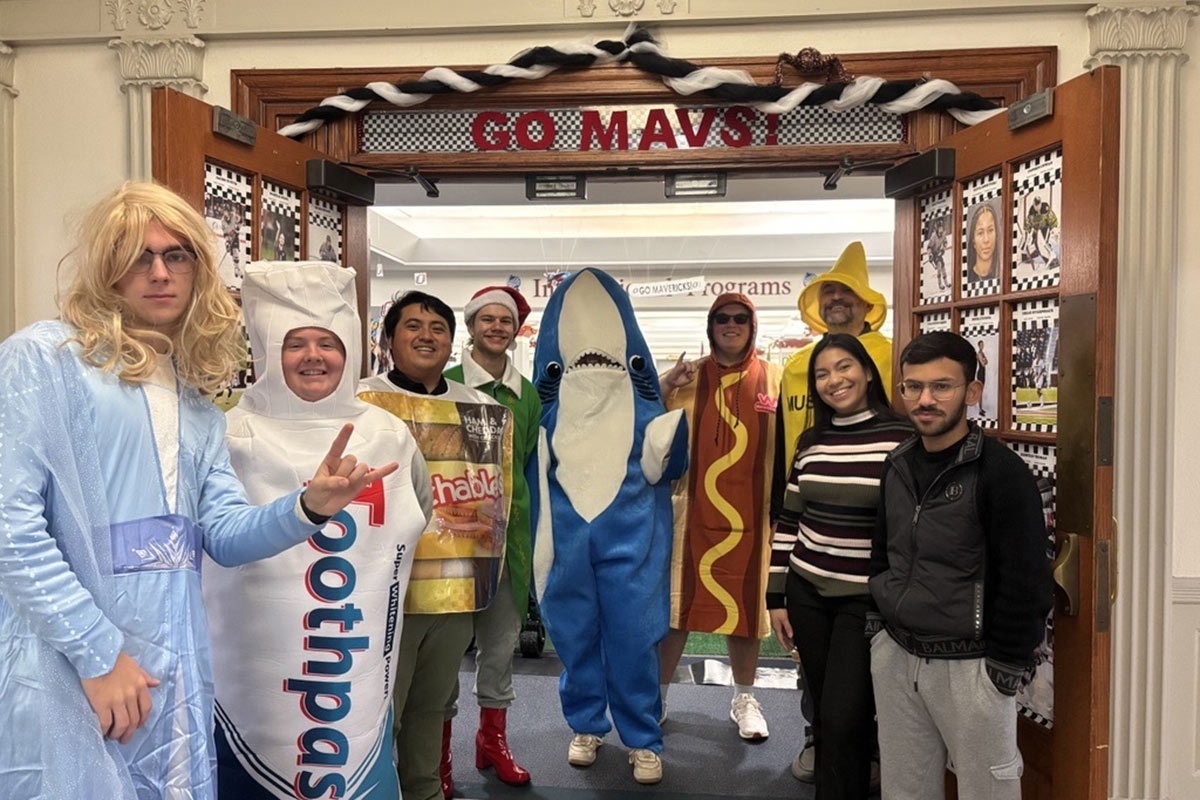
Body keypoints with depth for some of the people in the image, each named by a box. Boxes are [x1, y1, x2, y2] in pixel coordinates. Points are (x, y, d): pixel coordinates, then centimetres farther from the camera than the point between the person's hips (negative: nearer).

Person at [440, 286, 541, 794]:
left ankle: (493, 738, 31)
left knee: (502, 639, 13)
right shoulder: (446, 384, -4)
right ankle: (440, 749, 19)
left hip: (508, 529, 5)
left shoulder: (527, 394, 11)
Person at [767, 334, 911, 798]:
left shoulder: (902, 438, -9)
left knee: (843, 718, -3)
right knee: (824, 716, 14)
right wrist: (776, 597, 9)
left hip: (867, 598, -4)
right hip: (807, 592, 5)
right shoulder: (811, 442, 5)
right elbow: (788, 523, 10)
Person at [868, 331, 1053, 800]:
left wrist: (1007, 667, -12)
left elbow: (1026, 581, -14)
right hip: (894, 655, 6)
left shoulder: (1001, 471, -14)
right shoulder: (896, 466, 6)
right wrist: (876, 622, 12)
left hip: (969, 665, -6)